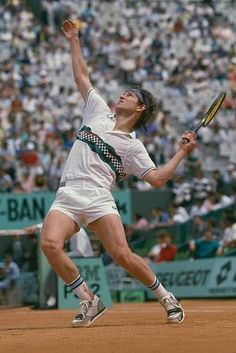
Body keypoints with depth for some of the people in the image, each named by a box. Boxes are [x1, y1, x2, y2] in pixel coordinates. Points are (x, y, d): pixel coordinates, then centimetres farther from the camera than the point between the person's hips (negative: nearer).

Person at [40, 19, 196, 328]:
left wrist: (183, 152, 0)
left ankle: (166, 297, 2)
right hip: (67, 196, 3)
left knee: (123, 255, -21)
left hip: (98, 198, -3)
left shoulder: (132, 146, 10)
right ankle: (89, 301, -10)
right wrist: (74, 41, 31)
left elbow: (157, 178, 3)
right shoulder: (99, 111, 21)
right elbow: (82, 77, 29)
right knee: (50, 244, -25)